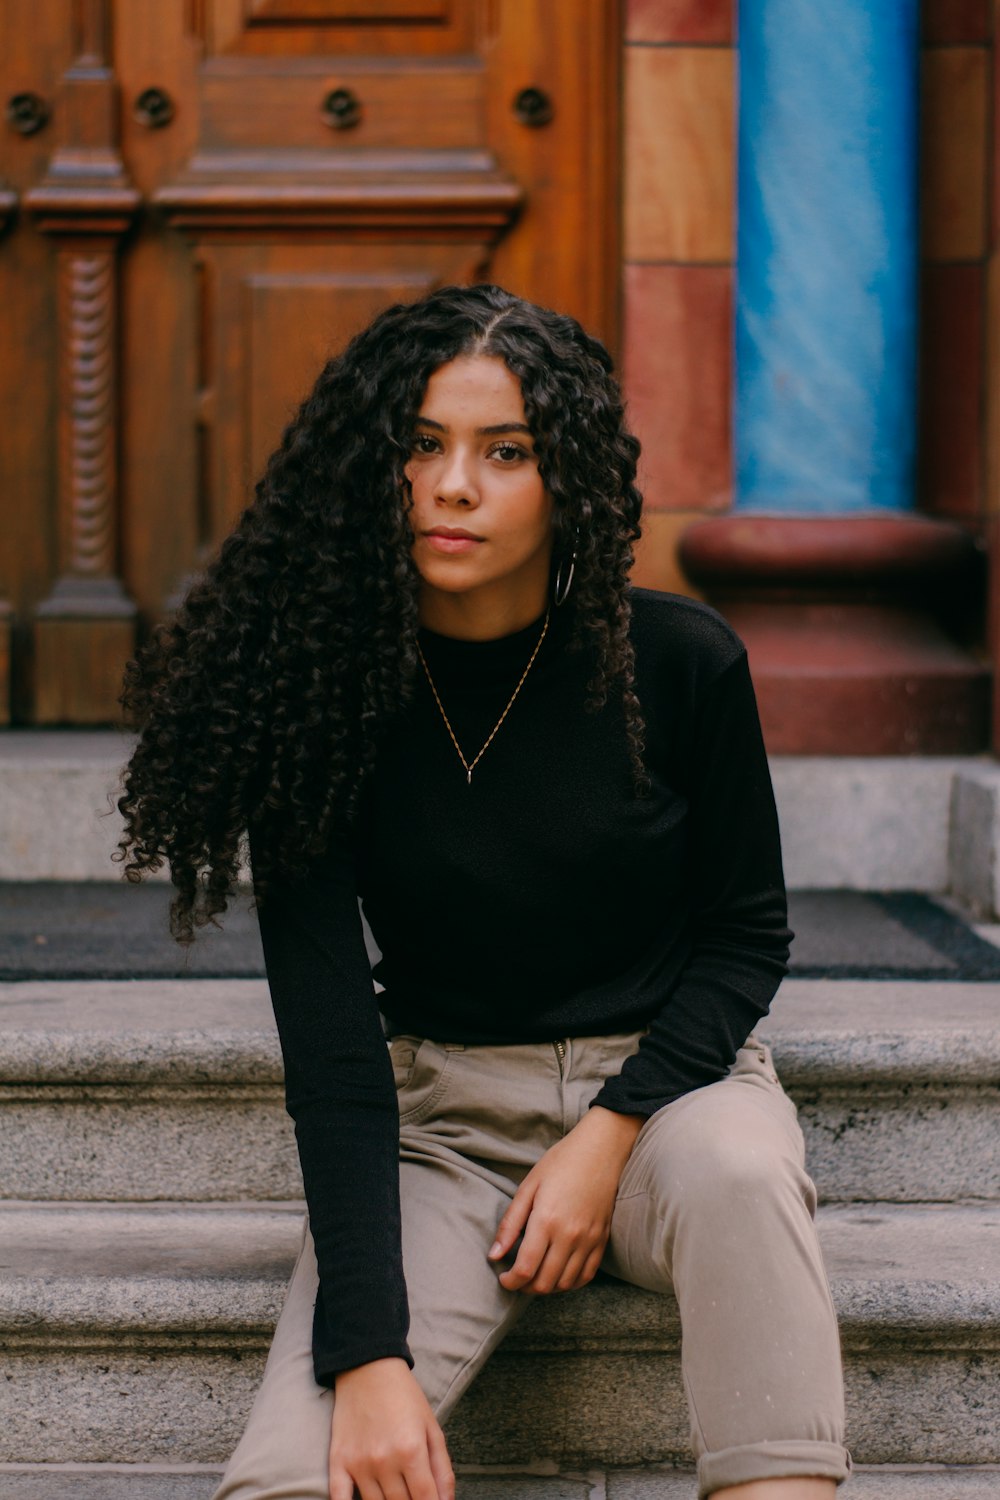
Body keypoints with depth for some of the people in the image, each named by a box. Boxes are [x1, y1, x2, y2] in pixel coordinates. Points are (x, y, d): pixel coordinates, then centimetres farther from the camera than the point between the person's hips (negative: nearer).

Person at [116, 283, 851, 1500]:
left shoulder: (680, 661, -10)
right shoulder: (320, 687, -11)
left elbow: (747, 933, 4)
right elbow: (328, 1033, -14)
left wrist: (612, 1131, -13)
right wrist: (368, 1352, -24)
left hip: (668, 1076, 1)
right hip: (440, 1112, -1)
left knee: (740, 1174, -37)